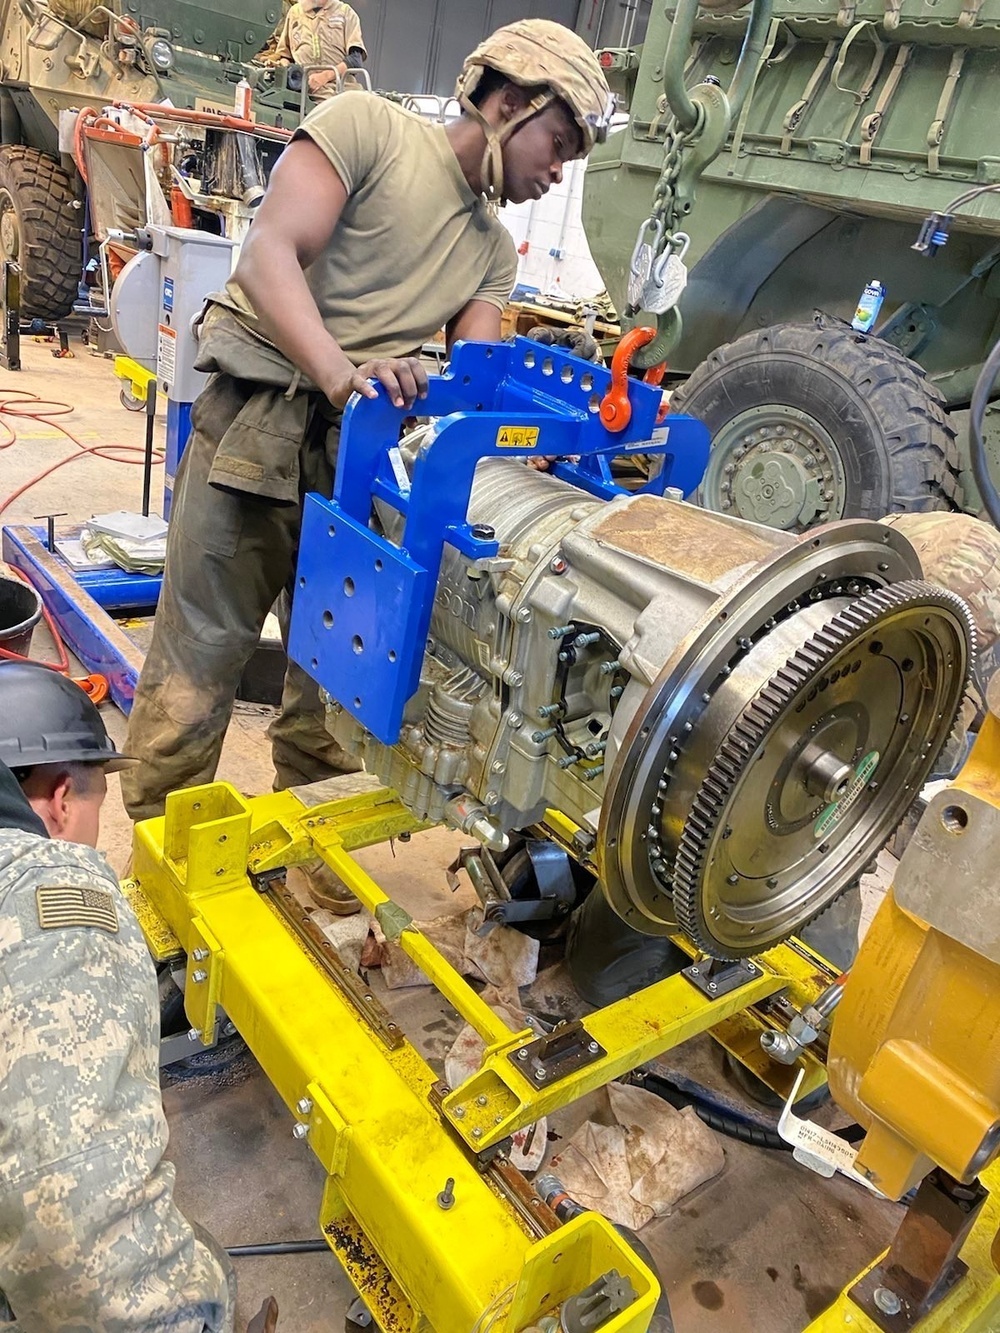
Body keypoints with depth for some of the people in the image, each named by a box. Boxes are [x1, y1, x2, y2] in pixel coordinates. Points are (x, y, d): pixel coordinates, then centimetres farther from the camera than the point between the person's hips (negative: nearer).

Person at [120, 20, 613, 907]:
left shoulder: (494, 250, 16)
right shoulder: (366, 127, -1)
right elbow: (270, 255, -14)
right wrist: (339, 371, -31)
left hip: (366, 453, 5)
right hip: (255, 425, -5)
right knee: (197, 665, -1)